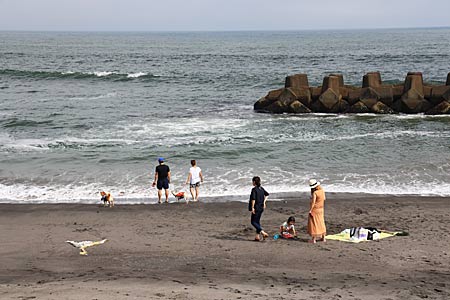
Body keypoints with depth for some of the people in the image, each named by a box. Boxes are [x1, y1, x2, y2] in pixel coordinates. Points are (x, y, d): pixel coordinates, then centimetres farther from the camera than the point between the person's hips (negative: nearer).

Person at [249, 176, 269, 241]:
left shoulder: (254, 189, -16)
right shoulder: (261, 188, 8)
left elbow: (253, 199, -23)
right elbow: (267, 195, 21)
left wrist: (252, 207, -17)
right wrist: (264, 202, 20)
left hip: (256, 208, -8)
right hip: (261, 208, 8)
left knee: (253, 222, -1)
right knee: (257, 221, 15)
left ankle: (263, 233, -15)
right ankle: (257, 236, 14)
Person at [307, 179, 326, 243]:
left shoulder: (315, 193, -21)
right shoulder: (322, 191, 1)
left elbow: (313, 202, -23)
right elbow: (324, 199, 12)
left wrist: (310, 210, -18)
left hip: (314, 209, -8)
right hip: (321, 209, 8)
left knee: (313, 223, -1)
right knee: (321, 222, 17)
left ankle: (313, 239, -2)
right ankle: (323, 237, 24)